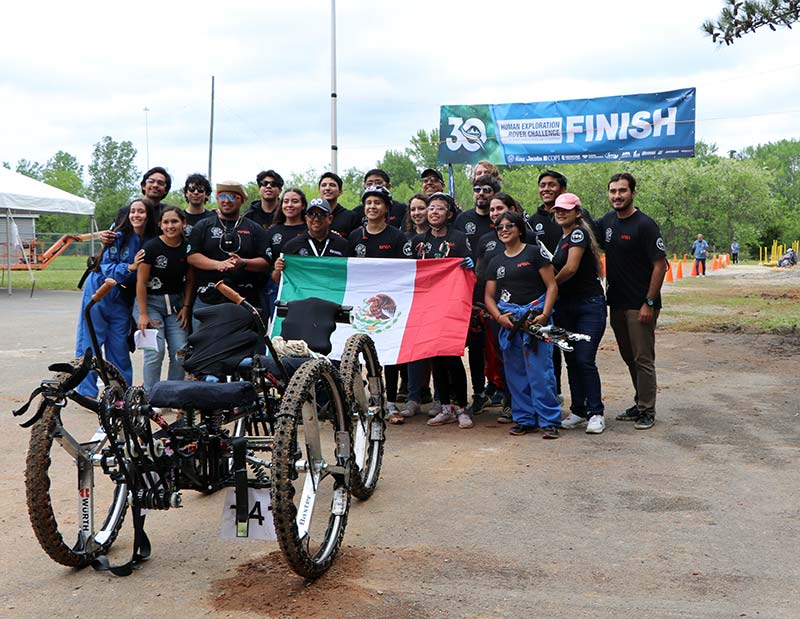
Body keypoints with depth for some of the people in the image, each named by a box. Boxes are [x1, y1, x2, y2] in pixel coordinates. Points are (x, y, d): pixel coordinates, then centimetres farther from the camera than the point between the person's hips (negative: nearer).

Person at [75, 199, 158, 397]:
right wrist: (130, 267, -27)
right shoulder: (119, 237, -13)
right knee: (90, 341, 1)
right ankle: (87, 392, 8)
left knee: (119, 346, 7)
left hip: (122, 298, 3)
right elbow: (106, 266, -15)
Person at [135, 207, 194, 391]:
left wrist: (186, 306, 1)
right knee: (156, 352, -12)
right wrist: (143, 314, -13)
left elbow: (190, 281, 10)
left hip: (176, 303, 4)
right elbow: (141, 281, -11)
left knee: (180, 352, -4)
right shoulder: (151, 247, -12)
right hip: (150, 301, -4)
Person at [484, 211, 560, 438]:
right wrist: (499, 317, -5)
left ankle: (549, 421, -1)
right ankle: (524, 419, 17)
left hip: (534, 316, -5)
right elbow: (489, 296, 14)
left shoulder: (535, 252, 2)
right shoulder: (496, 262, 16)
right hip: (508, 321, 5)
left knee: (540, 371, -8)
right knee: (515, 373, 7)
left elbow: (552, 286, -1)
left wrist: (544, 315, -14)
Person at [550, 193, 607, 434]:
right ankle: (578, 411, 17)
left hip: (589, 306, -8)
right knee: (571, 361, 9)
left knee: (585, 360, -11)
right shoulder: (561, 239, 16)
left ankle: (596, 413, -1)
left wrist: (551, 284, -5)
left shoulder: (579, 232, -10)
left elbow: (571, 268, -19)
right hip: (565, 307, 8)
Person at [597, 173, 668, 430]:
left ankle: (647, 411, 6)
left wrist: (649, 303, -18)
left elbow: (660, 265, -14)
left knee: (643, 359, -2)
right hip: (617, 303, 7)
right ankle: (640, 404, 27)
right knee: (629, 358, 15)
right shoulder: (607, 222, 8)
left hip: (640, 305, -7)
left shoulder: (644, 225, -13)